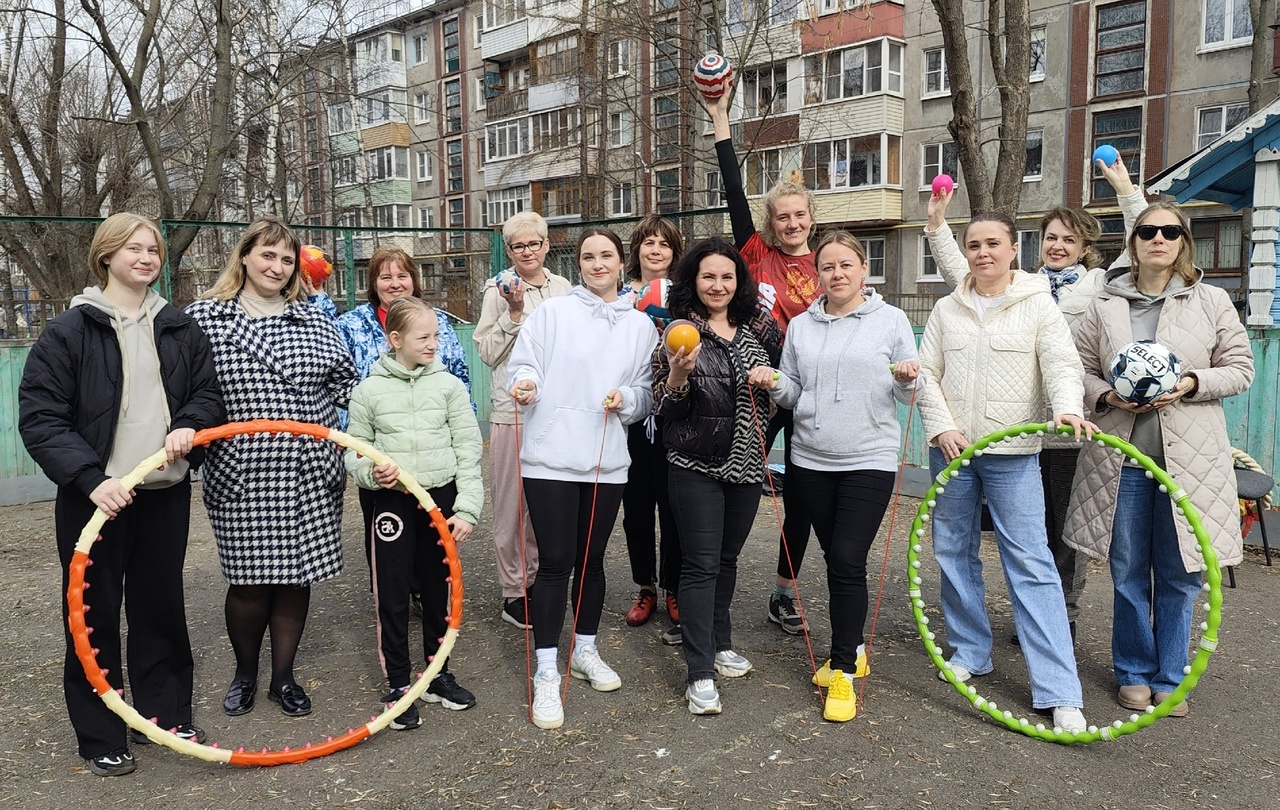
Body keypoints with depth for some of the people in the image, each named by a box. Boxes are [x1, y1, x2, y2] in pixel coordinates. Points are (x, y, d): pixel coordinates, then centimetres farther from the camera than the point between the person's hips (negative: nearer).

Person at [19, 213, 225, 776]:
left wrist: (189, 426, -10)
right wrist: (90, 478, -21)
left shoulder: (180, 329, 8)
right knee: (96, 615, 6)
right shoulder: (69, 332, -4)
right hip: (95, 496, -3)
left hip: (166, 492, 3)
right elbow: (39, 418, -8)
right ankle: (101, 739, 19)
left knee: (161, 607, 13)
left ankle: (166, 715, 28)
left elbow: (209, 393, 13)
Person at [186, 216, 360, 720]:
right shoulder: (204, 317, 2)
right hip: (240, 475, -2)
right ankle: (244, 673, 29)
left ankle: (284, 678, 27)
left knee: (296, 575, 8)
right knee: (249, 579, 3)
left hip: (310, 475, 3)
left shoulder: (313, 319, 10)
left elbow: (345, 381, 14)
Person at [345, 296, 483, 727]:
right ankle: (398, 685, 17)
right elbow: (354, 451, 5)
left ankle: (438, 675, 29)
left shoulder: (449, 385, -1)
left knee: (438, 591, 13)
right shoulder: (369, 390, -2)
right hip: (393, 502, -1)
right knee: (392, 595, 3)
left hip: (442, 498, 1)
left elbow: (468, 450, -1)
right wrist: (371, 471, -17)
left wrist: (467, 508, -6)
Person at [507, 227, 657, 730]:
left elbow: (647, 395, 11)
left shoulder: (640, 326, 10)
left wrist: (626, 399, -9)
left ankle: (585, 651, 33)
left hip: (607, 459, 3)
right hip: (551, 456, -3)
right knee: (556, 563, -2)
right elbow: (523, 367, -2)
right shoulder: (552, 312, 2)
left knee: (591, 559, 14)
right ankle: (546, 673, 8)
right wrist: (524, 385, -23)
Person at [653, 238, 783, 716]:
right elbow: (665, 409, -8)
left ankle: (719, 645, 32)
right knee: (701, 564, -4)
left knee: (727, 558, 16)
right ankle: (700, 673, 1)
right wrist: (677, 376, -26)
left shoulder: (758, 327, 5)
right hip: (696, 465, -4)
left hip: (746, 462, 4)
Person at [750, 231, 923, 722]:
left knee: (848, 560, -11)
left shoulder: (891, 320, 1)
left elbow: (909, 396, 3)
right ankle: (852, 649, 30)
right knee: (835, 558, 13)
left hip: (870, 460, -4)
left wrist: (908, 380, -19)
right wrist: (773, 384, -7)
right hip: (811, 460, 4)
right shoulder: (801, 326, 10)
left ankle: (843, 672, -1)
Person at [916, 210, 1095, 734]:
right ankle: (970, 653, 28)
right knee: (953, 553, 11)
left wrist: (1068, 409, -28)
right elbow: (927, 374, 7)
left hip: (1012, 455, -4)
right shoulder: (947, 309, 9)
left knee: (1031, 563, -8)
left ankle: (1059, 691, -6)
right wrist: (942, 427, -7)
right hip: (951, 451, 4)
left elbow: (1062, 365, -8)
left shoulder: (1038, 304, 1)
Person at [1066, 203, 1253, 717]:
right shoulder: (1105, 307, 6)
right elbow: (1080, 369, 9)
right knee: (1129, 572, 8)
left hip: (1190, 458, 0)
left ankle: (1170, 678, 21)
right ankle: (1135, 673, 23)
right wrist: (1106, 396, -10)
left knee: (1179, 574, 6)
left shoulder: (1212, 302, 4)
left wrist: (1191, 384, -13)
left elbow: (1240, 369, 5)